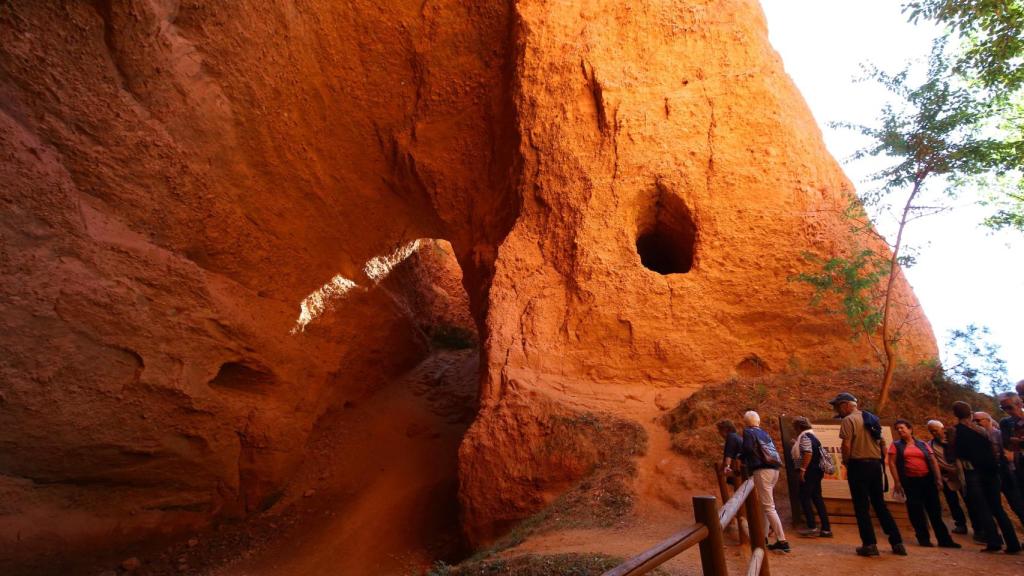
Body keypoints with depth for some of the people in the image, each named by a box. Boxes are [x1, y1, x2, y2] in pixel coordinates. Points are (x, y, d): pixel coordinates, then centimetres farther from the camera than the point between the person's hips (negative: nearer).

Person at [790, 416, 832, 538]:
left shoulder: (804, 436, -12)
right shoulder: (811, 435, 17)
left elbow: (808, 453, -24)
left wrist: (802, 470, -23)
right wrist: (796, 444, 23)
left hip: (809, 471, -10)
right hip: (816, 471, 10)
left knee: (804, 498, -3)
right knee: (817, 498, 10)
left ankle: (812, 527, -5)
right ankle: (826, 528, 10)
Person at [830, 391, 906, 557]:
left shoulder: (848, 420, -10)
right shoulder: (872, 419, 15)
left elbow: (846, 445, -18)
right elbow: (882, 443, 16)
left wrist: (846, 461, -3)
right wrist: (879, 459, 19)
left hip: (859, 464, -8)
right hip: (876, 464, 8)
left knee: (861, 506, 0)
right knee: (880, 504, 15)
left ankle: (869, 544, 0)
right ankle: (897, 543, 15)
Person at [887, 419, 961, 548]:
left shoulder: (922, 445, 11)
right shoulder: (896, 446, 4)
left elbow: (933, 462, 8)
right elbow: (892, 463, -3)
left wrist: (938, 479, -2)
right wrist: (897, 482, -10)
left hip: (927, 479, 2)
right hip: (910, 482, -2)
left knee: (935, 510, 4)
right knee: (916, 511, 1)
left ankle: (944, 539, 12)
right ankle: (923, 538, 10)